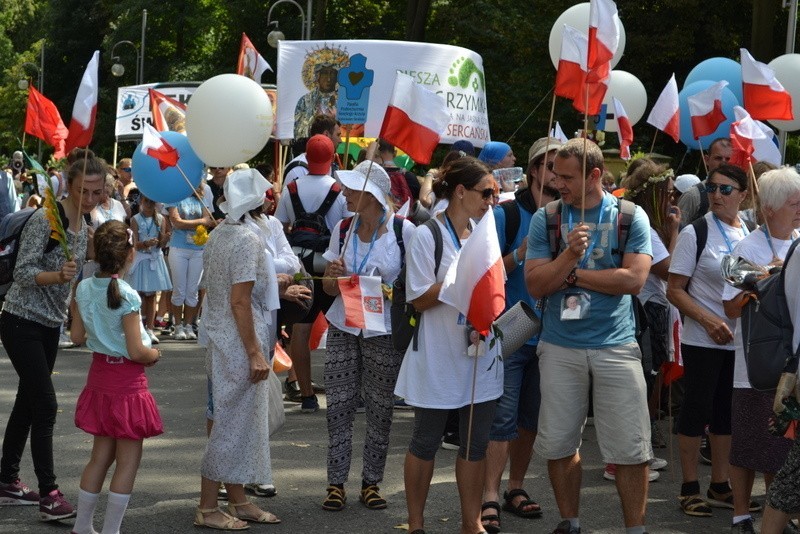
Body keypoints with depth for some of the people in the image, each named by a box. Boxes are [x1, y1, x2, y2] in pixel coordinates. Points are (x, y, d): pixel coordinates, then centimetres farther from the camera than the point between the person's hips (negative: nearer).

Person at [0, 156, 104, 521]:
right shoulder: (45, 219, -19)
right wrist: (58, 275, -38)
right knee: (45, 405, -12)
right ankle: (48, 494, -9)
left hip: (51, 325, 8)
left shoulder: (85, 228, 5)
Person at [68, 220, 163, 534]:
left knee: (100, 457, 18)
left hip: (99, 376, 7)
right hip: (127, 381, -7)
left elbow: (77, 337, 5)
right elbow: (136, 351, -21)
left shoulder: (83, 289, -2)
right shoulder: (126, 296, -20)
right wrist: (154, 354, -1)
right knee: (128, 462, 4)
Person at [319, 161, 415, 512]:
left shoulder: (403, 230, -8)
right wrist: (333, 276, -13)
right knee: (338, 407, 1)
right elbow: (329, 288, 9)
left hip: (384, 333, -3)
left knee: (380, 409, 4)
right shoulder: (343, 229, 5)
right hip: (343, 328, 3)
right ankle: (336, 483, 9)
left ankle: (371, 483, 16)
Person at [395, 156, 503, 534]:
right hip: (439, 357, -6)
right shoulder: (427, 236, -9)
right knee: (426, 443, 6)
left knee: (476, 443, 10)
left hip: (480, 354, 6)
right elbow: (421, 300, -12)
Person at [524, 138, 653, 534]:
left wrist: (572, 275, -8)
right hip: (560, 347, 2)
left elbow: (634, 279, -12)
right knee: (559, 443, 8)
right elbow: (535, 285, -4)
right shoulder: (545, 219, 2)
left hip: (616, 346, -2)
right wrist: (569, 255, -20)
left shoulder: (630, 217, -2)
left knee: (629, 448, -1)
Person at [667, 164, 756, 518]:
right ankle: (690, 489, 9)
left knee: (727, 412, 11)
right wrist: (708, 320, -20)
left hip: (739, 340, 5)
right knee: (697, 409, 0)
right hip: (703, 340, -5)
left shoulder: (750, 234, 6)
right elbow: (675, 290, -9)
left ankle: (720, 486, 22)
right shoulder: (696, 233, -8)